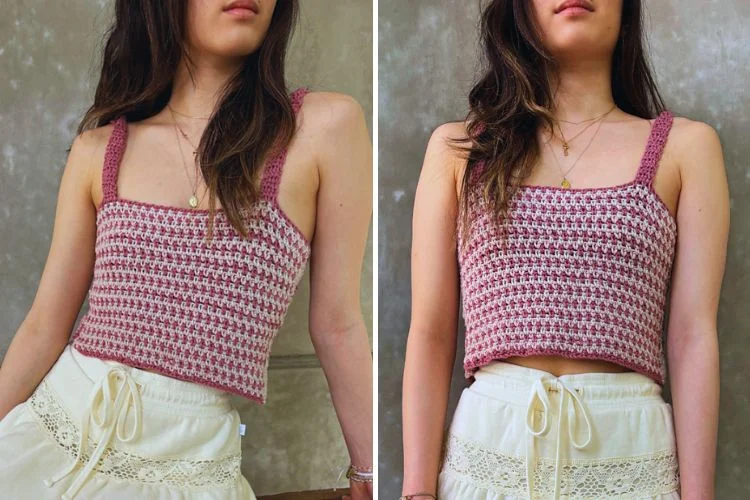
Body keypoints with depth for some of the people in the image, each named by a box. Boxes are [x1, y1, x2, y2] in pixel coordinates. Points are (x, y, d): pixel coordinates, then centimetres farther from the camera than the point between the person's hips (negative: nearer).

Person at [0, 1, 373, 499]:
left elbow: (337, 326, -2)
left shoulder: (326, 126, -5)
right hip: (49, 433, 2)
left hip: (193, 459, -1)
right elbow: (44, 327, 4)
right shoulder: (97, 150, 2)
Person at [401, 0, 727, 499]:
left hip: (630, 453, 1)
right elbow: (430, 334, 2)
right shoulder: (457, 148, 7)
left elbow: (693, 337, 0)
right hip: (487, 443, 0)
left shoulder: (686, 146, 7)